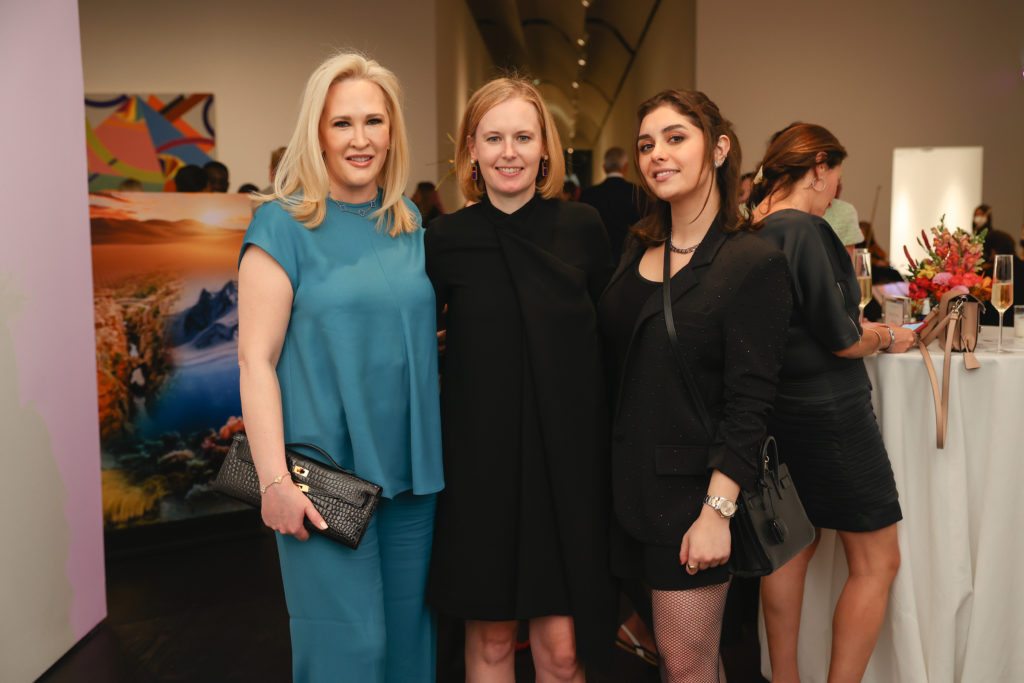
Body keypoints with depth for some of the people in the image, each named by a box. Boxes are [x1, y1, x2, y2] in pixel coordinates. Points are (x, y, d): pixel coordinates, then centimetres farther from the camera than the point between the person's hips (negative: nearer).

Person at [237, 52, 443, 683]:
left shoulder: (410, 223, 9)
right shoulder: (284, 224, -6)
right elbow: (256, 359, -9)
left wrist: (439, 453, 11)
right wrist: (275, 480, -15)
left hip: (412, 468, 5)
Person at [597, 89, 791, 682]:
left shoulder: (754, 263, -10)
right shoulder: (636, 251, 8)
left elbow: (749, 404, -14)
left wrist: (717, 510, -18)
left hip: (691, 492, -5)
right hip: (628, 481, 5)